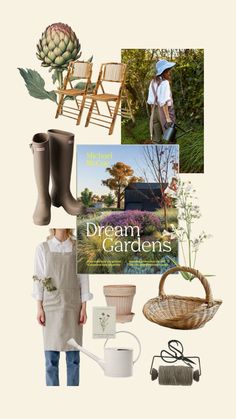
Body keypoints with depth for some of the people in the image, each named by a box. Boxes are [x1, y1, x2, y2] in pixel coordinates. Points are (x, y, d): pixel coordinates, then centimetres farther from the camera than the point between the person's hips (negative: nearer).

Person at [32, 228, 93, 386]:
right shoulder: (43, 248, 2)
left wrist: (84, 307, -3)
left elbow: (83, 277, 2)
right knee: (51, 353, 2)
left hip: (73, 304, 0)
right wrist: (39, 308, -3)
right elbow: (39, 279, 2)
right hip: (51, 305, 0)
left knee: (73, 352, 4)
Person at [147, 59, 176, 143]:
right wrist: (168, 118, -24)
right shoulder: (165, 83, -16)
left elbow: (151, 100, 9)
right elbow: (164, 101, -23)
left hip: (155, 110, 7)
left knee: (156, 140, 8)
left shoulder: (153, 82, 6)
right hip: (166, 110, -7)